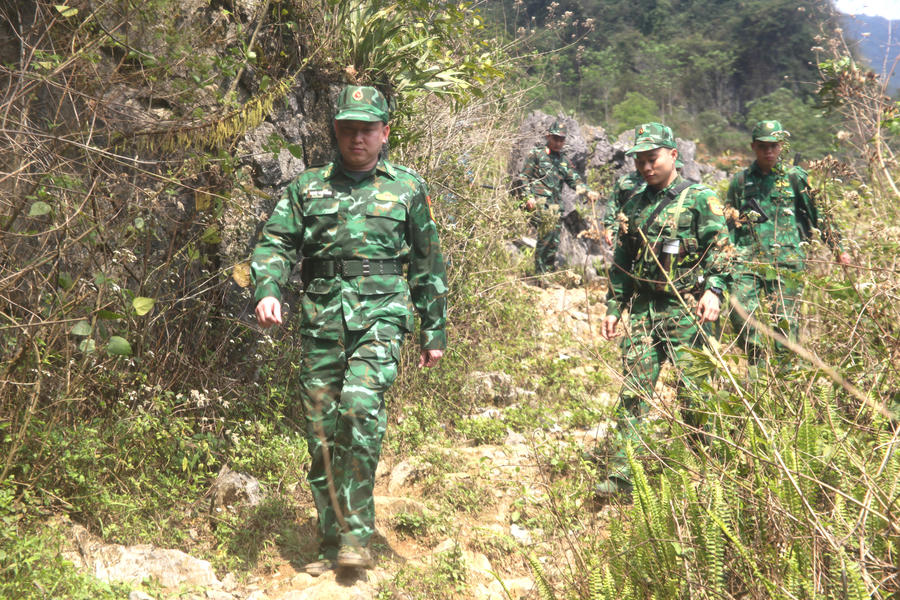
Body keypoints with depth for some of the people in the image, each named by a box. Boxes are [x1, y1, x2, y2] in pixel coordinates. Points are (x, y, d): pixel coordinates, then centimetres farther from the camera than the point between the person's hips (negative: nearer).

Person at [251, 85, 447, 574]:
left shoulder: (407, 189, 10)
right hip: (321, 318, 3)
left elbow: (428, 266, 14)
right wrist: (268, 289, -14)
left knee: (360, 406, -25)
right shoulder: (307, 186, 13)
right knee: (322, 432, 4)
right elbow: (275, 242, 6)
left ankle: (357, 533, -14)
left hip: (380, 315, -2)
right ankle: (332, 543, 18)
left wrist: (435, 332, 13)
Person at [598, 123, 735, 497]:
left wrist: (714, 290, -20)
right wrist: (613, 307, 17)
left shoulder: (699, 199, 1)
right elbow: (621, 262, 22)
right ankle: (620, 476, -2)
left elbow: (720, 248, -6)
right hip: (643, 308, 5)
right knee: (633, 391, -2)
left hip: (685, 307, -4)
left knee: (691, 390, -2)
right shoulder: (634, 206, 17)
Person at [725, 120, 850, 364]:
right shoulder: (740, 180, 14)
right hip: (748, 259, 2)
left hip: (786, 259, -1)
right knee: (739, 310, -15)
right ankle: (757, 360, 4)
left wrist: (838, 250, 7)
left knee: (785, 318, -4)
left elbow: (819, 215, 11)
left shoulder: (795, 177, 8)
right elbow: (729, 224, 20)